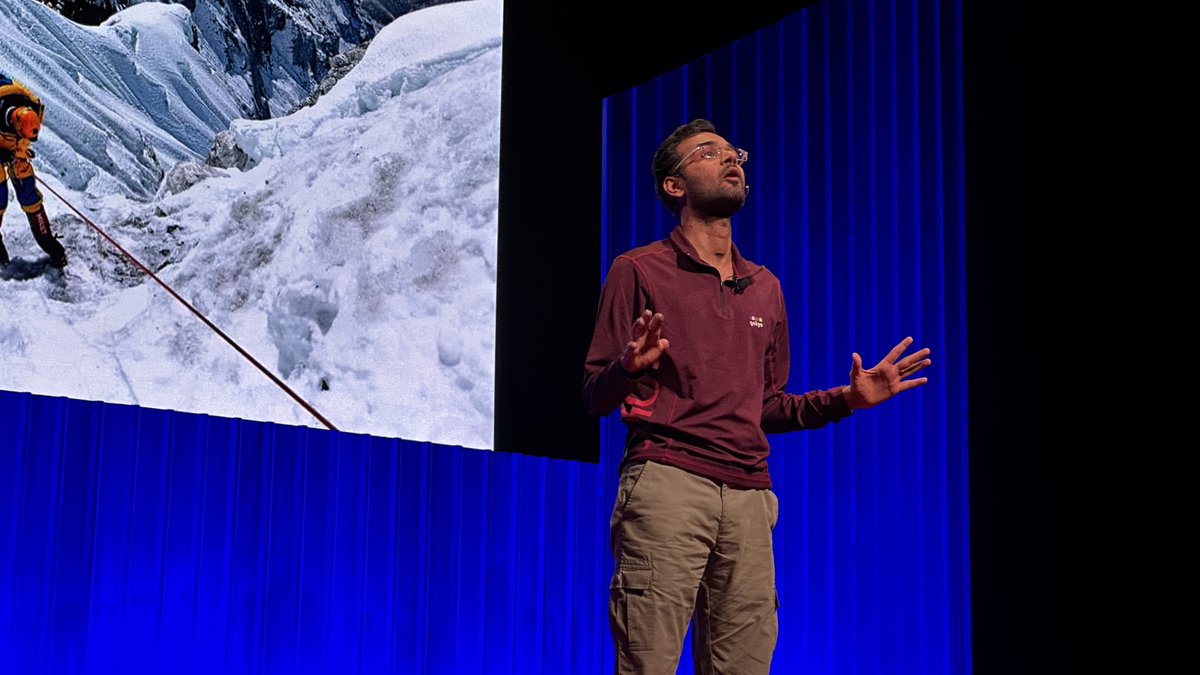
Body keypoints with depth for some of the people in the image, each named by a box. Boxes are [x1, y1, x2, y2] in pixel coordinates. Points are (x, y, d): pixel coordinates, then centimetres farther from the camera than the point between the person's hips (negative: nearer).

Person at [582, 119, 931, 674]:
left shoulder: (765, 288, 23)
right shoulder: (639, 270, 6)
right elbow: (596, 398, 1)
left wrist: (848, 398, 12)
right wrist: (628, 368, -21)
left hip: (749, 497, 5)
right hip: (665, 483, -5)